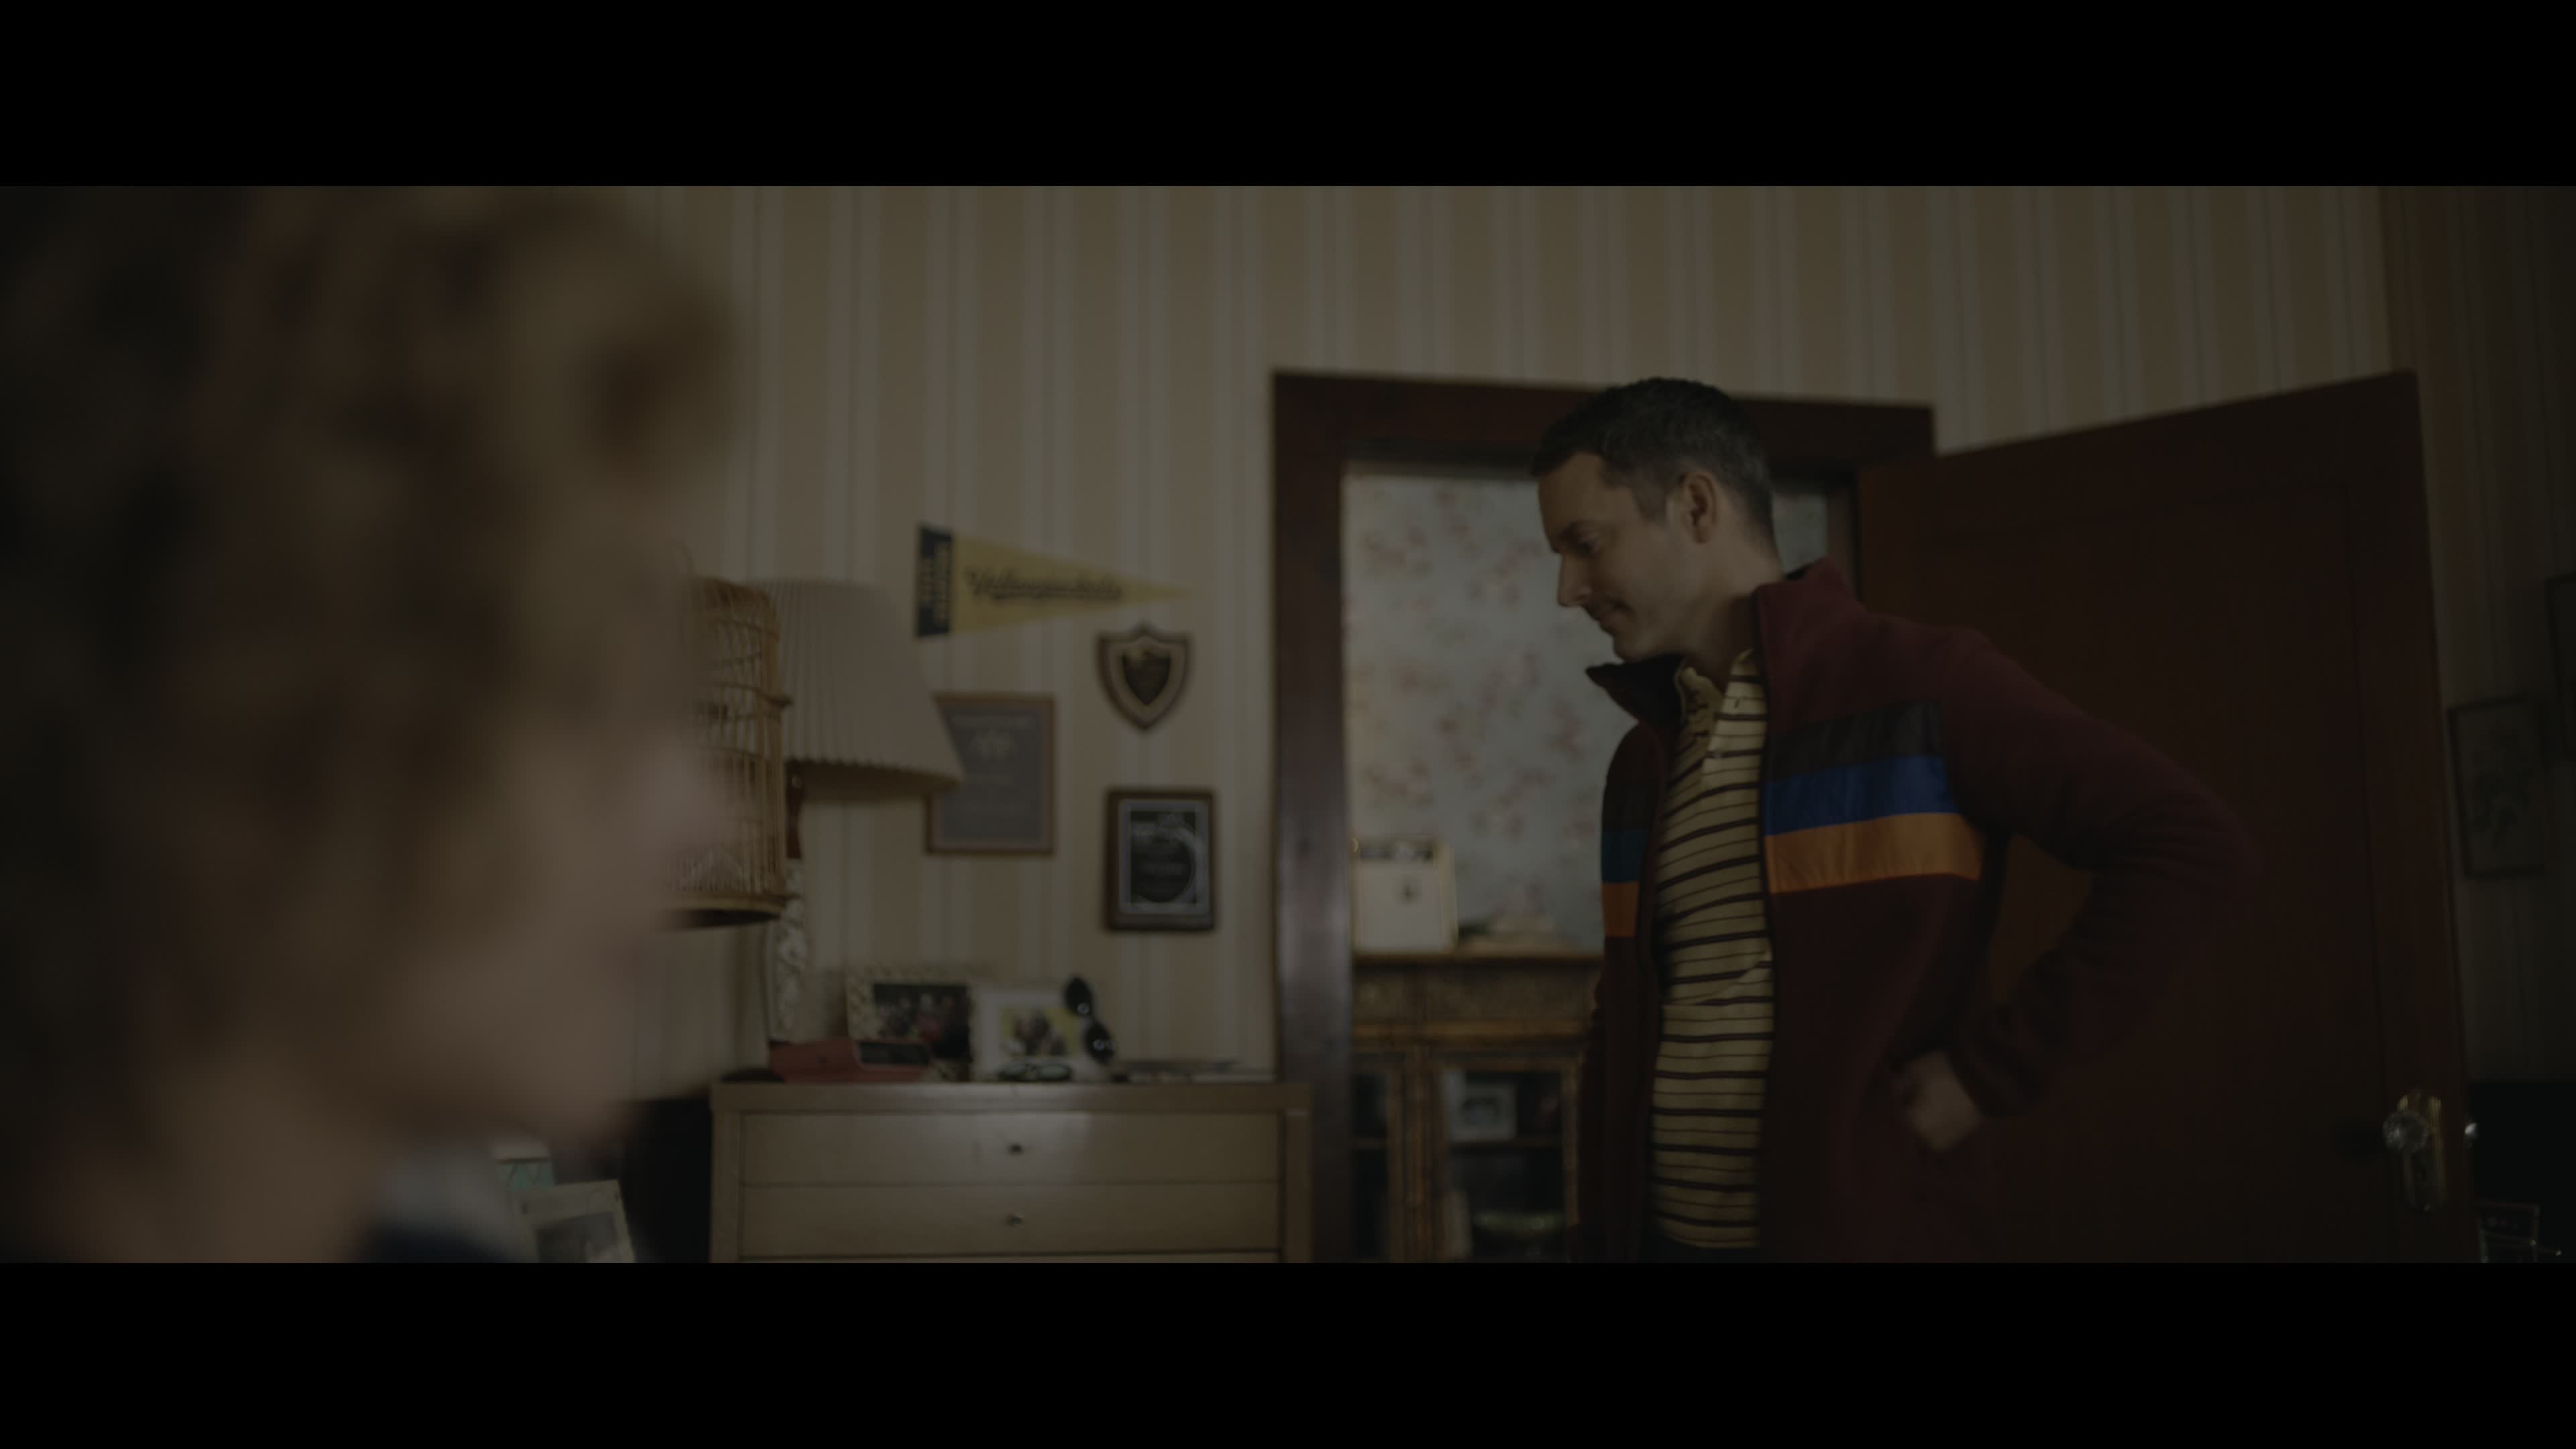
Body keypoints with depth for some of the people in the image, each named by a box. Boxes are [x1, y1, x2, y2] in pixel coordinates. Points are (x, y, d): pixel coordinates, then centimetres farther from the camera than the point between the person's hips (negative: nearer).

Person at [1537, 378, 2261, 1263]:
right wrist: (1595, 1238, 10)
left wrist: (1993, 1070, -15)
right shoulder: (1641, 765, 11)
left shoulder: (1918, 688, -8)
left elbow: (2195, 851, -14)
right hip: (1659, 1232, 6)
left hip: (1868, 1228, -6)